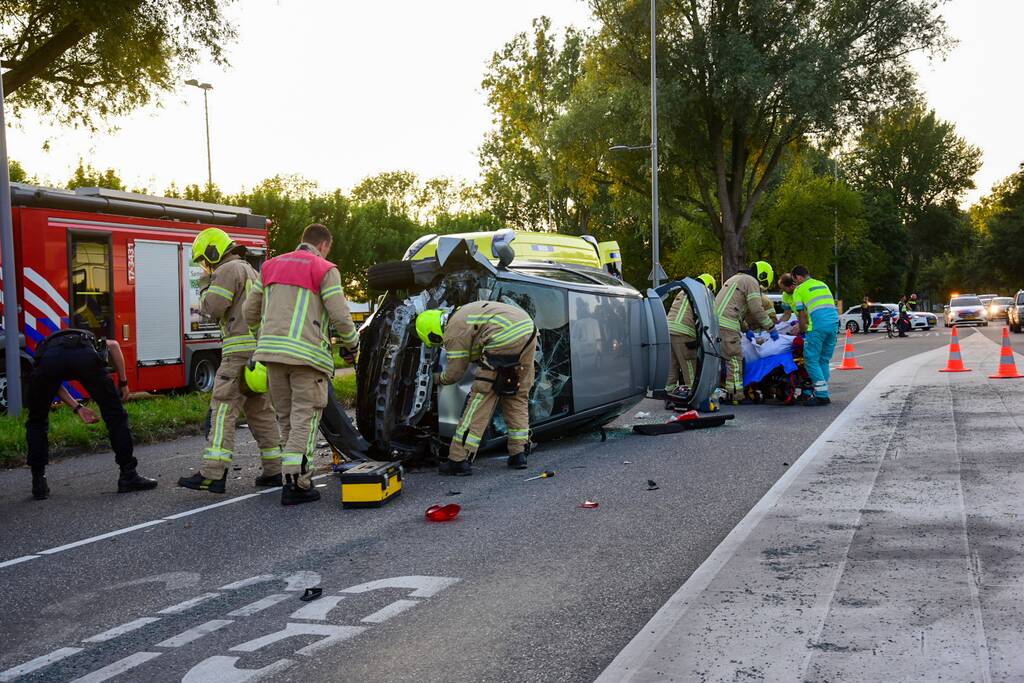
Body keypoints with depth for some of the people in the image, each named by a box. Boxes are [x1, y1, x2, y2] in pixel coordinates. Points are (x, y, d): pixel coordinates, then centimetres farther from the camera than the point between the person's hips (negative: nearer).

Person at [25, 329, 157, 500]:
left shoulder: (46, 343, 45)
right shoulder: (91, 340, 45)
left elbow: (53, 382, 23)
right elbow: (113, 345, 19)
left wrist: (77, 408, 24)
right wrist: (123, 382, 21)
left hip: (47, 358, 1)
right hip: (86, 357, -1)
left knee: (36, 422, 25)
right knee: (116, 416, 16)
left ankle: (39, 484, 23)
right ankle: (128, 476, 17)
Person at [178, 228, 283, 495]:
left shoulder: (228, 270, -5)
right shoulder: (251, 272, 26)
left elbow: (212, 308, -10)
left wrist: (205, 287, 6)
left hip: (241, 349, -9)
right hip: (261, 350, 10)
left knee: (223, 408, -12)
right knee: (259, 409, 12)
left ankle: (213, 475, -17)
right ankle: (273, 470, 12)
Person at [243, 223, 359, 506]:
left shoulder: (271, 266, 19)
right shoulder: (325, 270, 1)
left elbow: (250, 312, 20)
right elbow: (340, 315, -7)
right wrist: (351, 345, 9)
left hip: (272, 351, 6)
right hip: (308, 354, -6)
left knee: (286, 417, 15)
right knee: (305, 418, -4)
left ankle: (298, 474, 20)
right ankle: (296, 485, -10)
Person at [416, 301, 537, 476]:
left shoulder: (453, 332, 1)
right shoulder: (461, 314, 28)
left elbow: (455, 373, 7)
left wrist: (439, 379, 26)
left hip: (506, 340, -9)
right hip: (528, 329, 9)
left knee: (480, 397, -2)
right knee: (518, 396, 19)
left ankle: (459, 461, 0)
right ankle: (518, 454, 20)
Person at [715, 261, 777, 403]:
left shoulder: (735, 279, 31)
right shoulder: (752, 282, 0)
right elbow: (757, 310, -7)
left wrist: (746, 329, 37)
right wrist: (771, 328, 1)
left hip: (714, 321, 9)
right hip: (727, 326, -9)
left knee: (719, 358, 14)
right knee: (734, 360, -7)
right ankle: (736, 395, -9)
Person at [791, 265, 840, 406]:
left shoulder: (799, 289, 7)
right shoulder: (823, 284, 26)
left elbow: (802, 315, 3)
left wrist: (803, 331, 18)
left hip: (818, 325, -7)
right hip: (834, 322, 7)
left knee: (811, 360, -2)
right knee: (824, 360, 14)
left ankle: (822, 396, -8)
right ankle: (822, 393, 15)